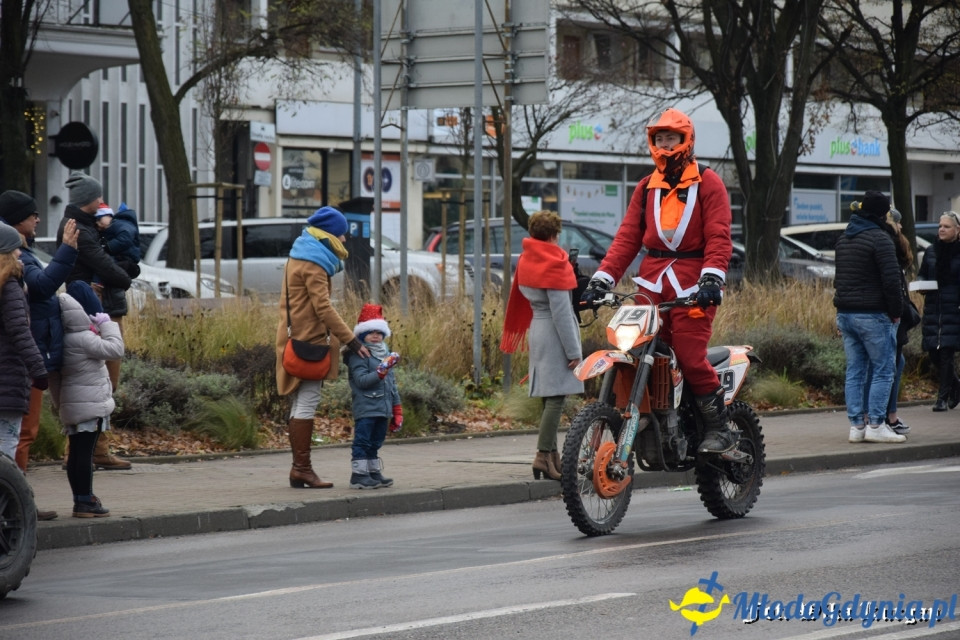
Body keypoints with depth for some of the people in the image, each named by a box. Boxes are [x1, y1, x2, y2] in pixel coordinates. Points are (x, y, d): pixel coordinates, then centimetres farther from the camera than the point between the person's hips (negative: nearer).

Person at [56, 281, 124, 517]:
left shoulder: (67, 336, 8)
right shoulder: (83, 338, -19)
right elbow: (115, 349, -20)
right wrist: (107, 324, -12)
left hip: (72, 405, 9)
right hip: (90, 404, -9)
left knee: (77, 452, 11)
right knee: (85, 451, -6)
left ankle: (81, 499, 16)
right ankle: (85, 501, -5)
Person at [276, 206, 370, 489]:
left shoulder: (300, 257, 19)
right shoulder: (313, 264, -13)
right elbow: (323, 307, -19)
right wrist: (351, 340, -19)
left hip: (297, 340, 10)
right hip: (309, 342, -10)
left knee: (301, 405, 11)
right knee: (307, 404, -9)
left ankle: (299, 468, 14)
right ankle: (302, 469, -10)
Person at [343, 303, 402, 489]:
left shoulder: (386, 354, 16)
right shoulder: (358, 355, -9)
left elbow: (392, 383, 21)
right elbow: (361, 380, -20)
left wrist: (397, 409, 21)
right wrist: (380, 373, -31)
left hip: (382, 409, 8)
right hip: (365, 409, -8)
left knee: (375, 443, 14)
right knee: (362, 442, -7)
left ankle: (374, 472, 20)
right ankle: (358, 474, -6)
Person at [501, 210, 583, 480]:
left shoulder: (526, 260, 11)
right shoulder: (553, 264, -14)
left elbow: (520, 296, 19)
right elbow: (561, 310, -17)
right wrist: (573, 350, -15)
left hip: (537, 328, 9)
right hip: (554, 334, -9)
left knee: (550, 396, 13)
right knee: (556, 397, -10)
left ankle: (551, 456, 16)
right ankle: (544, 455, -16)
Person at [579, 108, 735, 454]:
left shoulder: (707, 183, 4)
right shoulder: (647, 187, 19)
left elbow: (718, 236, -6)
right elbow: (628, 236, 14)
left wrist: (712, 278, -22)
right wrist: (602, 279, 2)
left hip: (692, 283, -5)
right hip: (653, 281, 5)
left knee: (690, 356, -15)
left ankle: (719, 428, -3)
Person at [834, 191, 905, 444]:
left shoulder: (843, 238, 14)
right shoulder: (880, 239, -12)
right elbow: (891, 280, -16)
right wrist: (896, 311, -6)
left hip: (845, 314, 8)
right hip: (873, 315, -7)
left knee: (855, 370, 9)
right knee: (882, 370, -1)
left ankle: (856, 425, 7)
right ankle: (875, 425, -6)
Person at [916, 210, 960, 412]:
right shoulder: (931, 251, 11)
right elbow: (921, 274, 20)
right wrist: (921, 285, -1)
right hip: (933, 309, 5)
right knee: (934, 353, 4)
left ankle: (943, 398, 1)